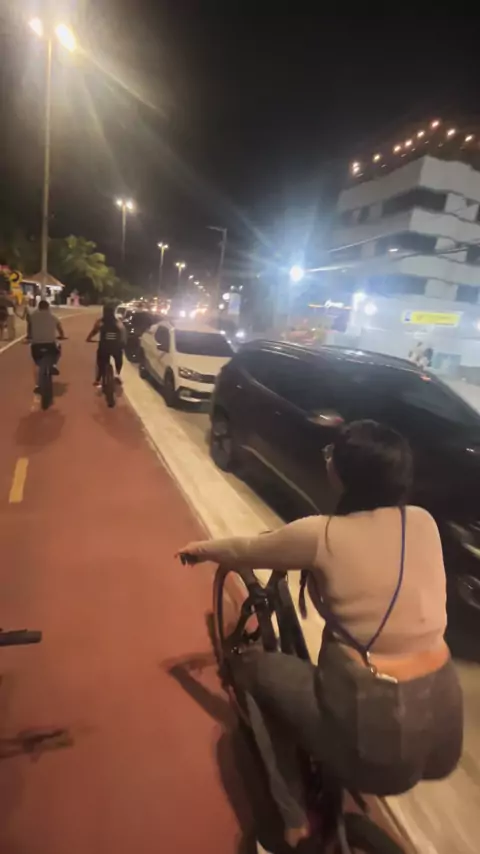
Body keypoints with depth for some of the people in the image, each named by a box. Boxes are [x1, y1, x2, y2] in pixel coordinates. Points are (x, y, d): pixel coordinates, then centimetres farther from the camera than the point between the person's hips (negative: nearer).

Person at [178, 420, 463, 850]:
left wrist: (201, 548, 21)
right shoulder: (424, 523, -3)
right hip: (445, 726, 6)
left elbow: (247, 551, 0)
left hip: (374, 736, -5)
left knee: (252, 664, 16)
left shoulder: (324, 535, -17)